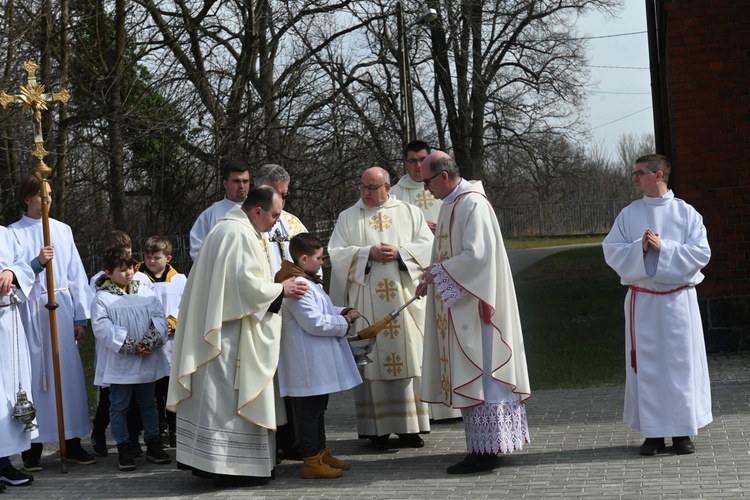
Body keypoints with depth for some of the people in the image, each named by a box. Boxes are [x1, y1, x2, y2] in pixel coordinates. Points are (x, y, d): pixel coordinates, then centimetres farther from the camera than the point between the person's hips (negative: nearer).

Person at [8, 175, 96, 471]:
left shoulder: (62, 230, 11)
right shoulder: (14, 232, 2)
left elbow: (76, 274, 10)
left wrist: (81, 316, 6)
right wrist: (36, 263, -21)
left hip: (62, 309, 3)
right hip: (31, 311, -3)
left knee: (68, 373, 3)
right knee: (35, 375, -2)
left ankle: (72, 442, 10)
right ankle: (33, 446, 3)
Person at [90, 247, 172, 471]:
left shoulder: (146, 294, 5)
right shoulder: (102, 299, -6)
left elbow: (159, 318, 0)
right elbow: (102, 328, -16)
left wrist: (149, 342, -17)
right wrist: (131, 346, -20)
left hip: (147, 362, 4)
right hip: (119, 364, -3)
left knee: (148, 404, 13)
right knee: (119, 406, 4)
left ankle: (153, 445, 23)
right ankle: (124, 449, 13)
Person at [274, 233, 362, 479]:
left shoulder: (309, 282, 14)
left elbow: (321, 310, 24)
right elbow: (315, 322, -24)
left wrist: (342, 312, 7)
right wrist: (345, 322, -14)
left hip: (319, 361, 11)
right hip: (308, 363, -11)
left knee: (318, 408, 19)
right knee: (308, 410, -4)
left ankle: (321, 453, 30)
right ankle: (311, 461, 2)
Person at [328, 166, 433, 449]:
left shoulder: (410, 213, 12)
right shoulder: (347, 218, 11)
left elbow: (427, 245, 3)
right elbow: (336, 252, 1)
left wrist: (399, 252, -12)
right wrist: (368, 253, -12)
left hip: (404, 296, 0)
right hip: (366, 302, 0)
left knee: (408, 358, -1)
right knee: (371, 360, -3)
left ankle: (409, 426, 5)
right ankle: (377, 429, 1)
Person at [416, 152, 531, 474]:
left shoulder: (473, 204, -15)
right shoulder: (451, 204, 15)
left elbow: (477, 254, -22)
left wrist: (438, 271, -13)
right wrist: (431, 278, 8)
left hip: (471, 304, -10)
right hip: (456, 304, 10)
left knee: (477, 373, -6)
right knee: (468, 374, 11)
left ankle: (484, 450, -2)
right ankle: (483, 445, 16)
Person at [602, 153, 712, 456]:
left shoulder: (686, 213, 0)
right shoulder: (628, 215, 5)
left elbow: (701, 252, -6)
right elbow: (611, 251, 1)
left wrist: (663, 247, -16)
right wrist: (639, 248, -16)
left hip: (678, 300, -1)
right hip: (642, 302, 1)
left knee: (681, 363, 2)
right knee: (647, 365, 2)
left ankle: (682, 431, 10)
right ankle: (653, 433, 8)